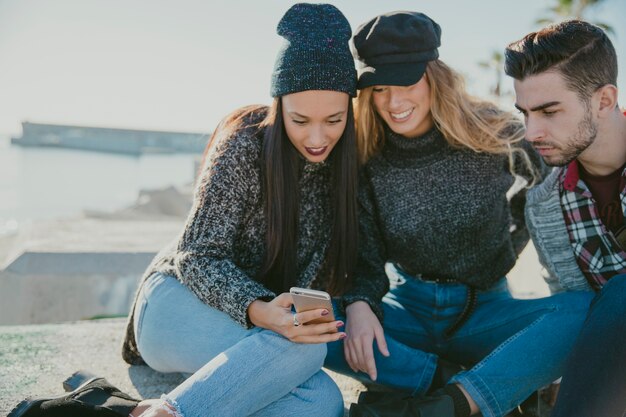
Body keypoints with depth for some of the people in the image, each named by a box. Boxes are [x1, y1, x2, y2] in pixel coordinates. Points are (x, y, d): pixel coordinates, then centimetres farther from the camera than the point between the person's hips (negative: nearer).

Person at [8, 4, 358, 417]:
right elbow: (199, 257, -17)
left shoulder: (347, 156, -1)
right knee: (307, 348, -35)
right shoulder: (246, 143, -16)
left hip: (263, 318, 5)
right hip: (179, 300, -5)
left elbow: (345, 258, 8)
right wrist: (258, 311, -34)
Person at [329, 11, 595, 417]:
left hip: (485, 311, -1)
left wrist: (509, 245, 9)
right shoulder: (366, 159, -7)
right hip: (407, 310, 2)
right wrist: (358, 303, -25)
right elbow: (367, 257, -6)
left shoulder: (493, 134, -8)